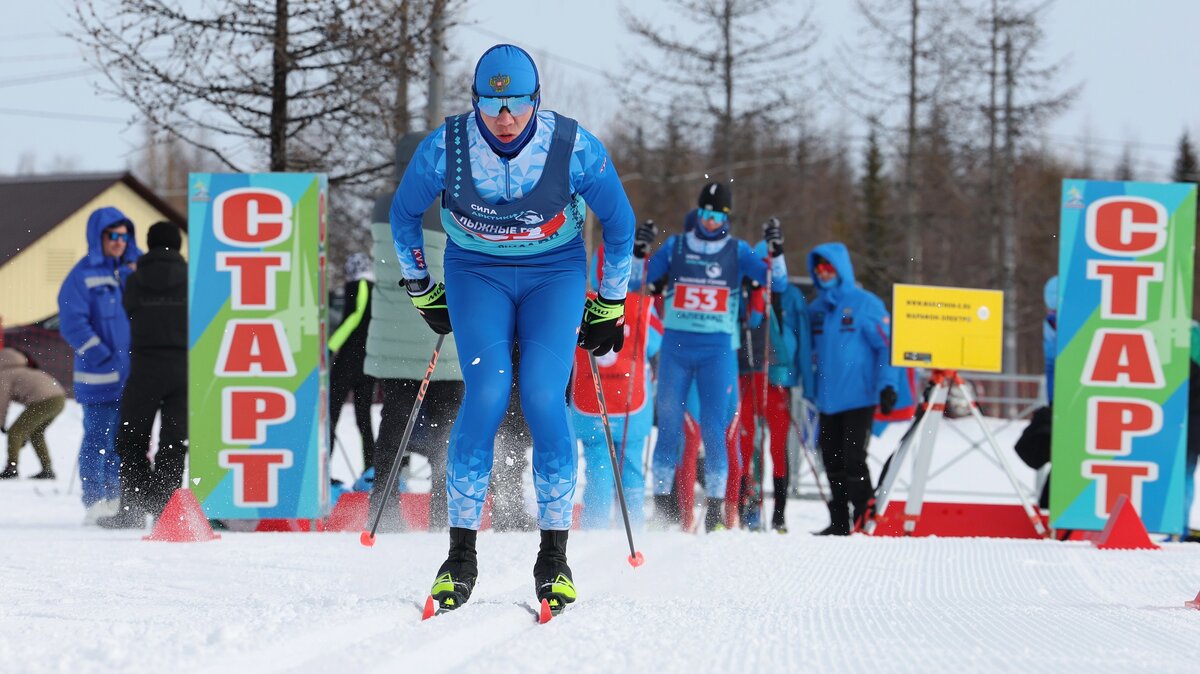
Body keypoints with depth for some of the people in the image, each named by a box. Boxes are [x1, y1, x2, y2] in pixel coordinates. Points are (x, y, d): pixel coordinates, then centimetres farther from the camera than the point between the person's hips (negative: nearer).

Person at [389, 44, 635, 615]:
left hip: (555, 275, 0)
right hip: (476, 273, 0)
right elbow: (404, 213, 4)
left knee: (544, 400, -19)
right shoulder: (446, 147, -16)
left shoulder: (574, 148, -19)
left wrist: (610, 306, 5)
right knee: (486, 395, -20)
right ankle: (461, 556, -12)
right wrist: (422, 294, 11)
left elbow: (618, 222, -1)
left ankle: (554, 557, -8)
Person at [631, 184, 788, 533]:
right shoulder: (675, 246, 9)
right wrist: (638, 253, -10)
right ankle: (662, 501, 7)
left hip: (718, 348, -1)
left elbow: (776, 281, -2)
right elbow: (636, 281, 8)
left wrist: (776, 251, -19)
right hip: (675, 345, 1)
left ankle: (716, 508, -2)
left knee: (714, 429, -5)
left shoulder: (737, 251, 6)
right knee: (669, 425, 0)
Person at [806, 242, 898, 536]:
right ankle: (839, 523, 14)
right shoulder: (815, 309, 13)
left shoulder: (865, 304, -4)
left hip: (858, 398, -6)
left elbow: (887, 345, -6)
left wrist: (887, 385, -14)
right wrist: (810, 389, 17)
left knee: (853, 459, -10)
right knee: (833, 461, 8)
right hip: (827, 399, 6)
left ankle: (865, 519, -3)